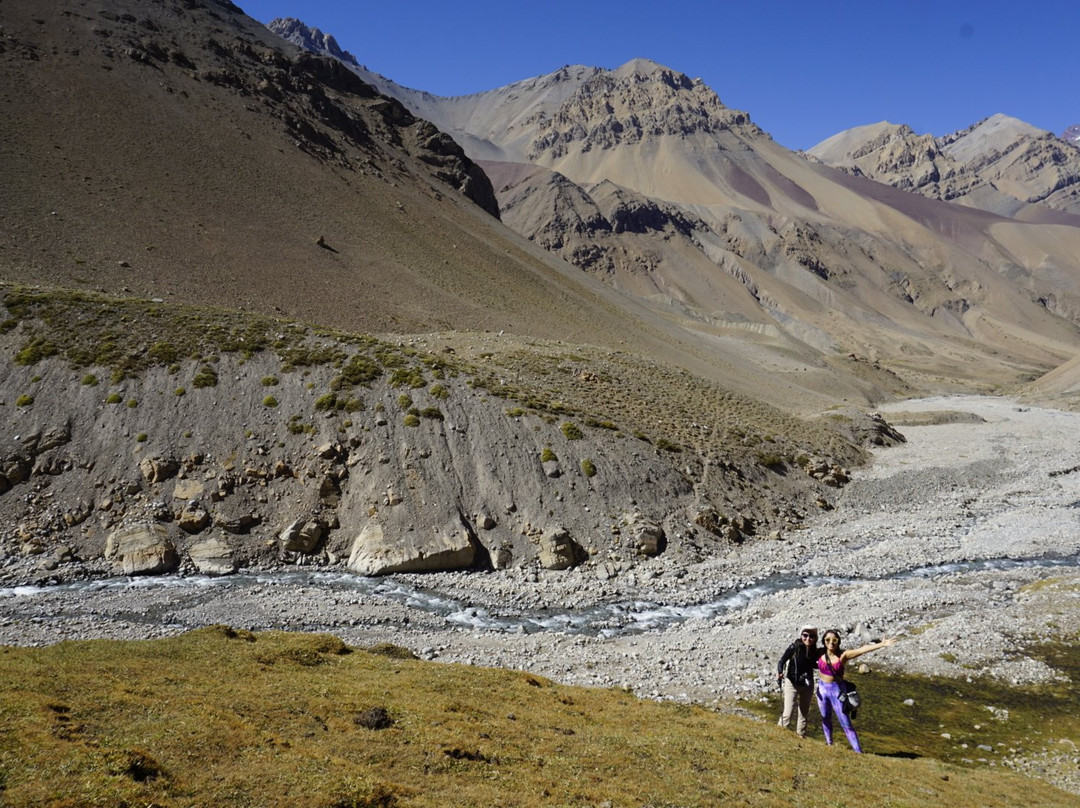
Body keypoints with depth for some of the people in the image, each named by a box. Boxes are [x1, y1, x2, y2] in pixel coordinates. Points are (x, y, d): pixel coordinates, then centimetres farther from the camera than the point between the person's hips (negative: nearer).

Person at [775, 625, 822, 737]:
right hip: (792, 684, -4)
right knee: (788, 713, -11)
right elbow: (782, 661, -18)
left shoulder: (815, 651, -7)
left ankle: (801, 735, 33)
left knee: (804, 713, 17)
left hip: (807, 685, 4)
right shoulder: (794, 647, -19)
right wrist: (779, 673, -36)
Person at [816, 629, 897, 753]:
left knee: (846, 724, -2)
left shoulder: (843, 655, -15)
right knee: (826, 719, 19)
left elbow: (862, 649, -26)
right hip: (822, 689, 3)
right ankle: (829, 744, 41)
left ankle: (858, 752, 5)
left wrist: (881, 644, -35)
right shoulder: (820, 653, -7)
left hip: (837, 690, -3)